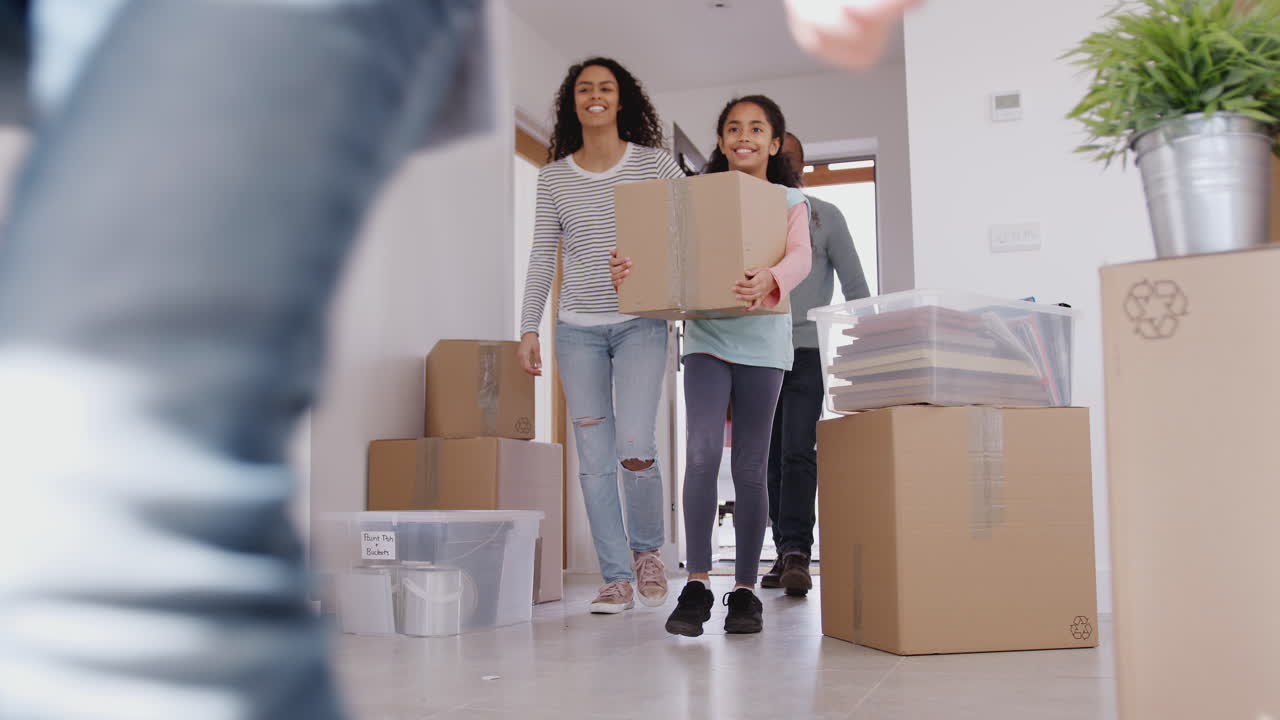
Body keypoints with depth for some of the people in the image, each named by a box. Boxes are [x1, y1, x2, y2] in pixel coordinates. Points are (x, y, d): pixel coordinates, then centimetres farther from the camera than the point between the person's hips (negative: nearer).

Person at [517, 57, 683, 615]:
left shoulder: (654, 162, 4)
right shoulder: (554, 177, 10)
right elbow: (542, 259, 10)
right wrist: (529, 328, 2)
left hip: (639, 324, -2)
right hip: (578, 328, 3)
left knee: (635, 449, -15)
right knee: (594, 459, 0)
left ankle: (648, 549, 12)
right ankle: (616, 577, 10)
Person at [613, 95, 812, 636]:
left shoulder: (790, 202, 5)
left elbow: (800, 257, -14)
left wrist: (770, 279, -38)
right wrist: (629, 267, -25)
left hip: (761, 340, 0)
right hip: (706, 335, 0)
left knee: (750, 466, 3)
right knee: (702, 451, -17)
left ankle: (745, 590, 11)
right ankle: (697, 585, -13)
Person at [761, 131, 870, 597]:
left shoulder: (825, 216, 7)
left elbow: (855, 285, 6)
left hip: (808, 352, -3)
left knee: (798, 454, -13)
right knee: (770, 458, 4)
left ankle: (797, 554, -14)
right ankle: (786, 553, 11)